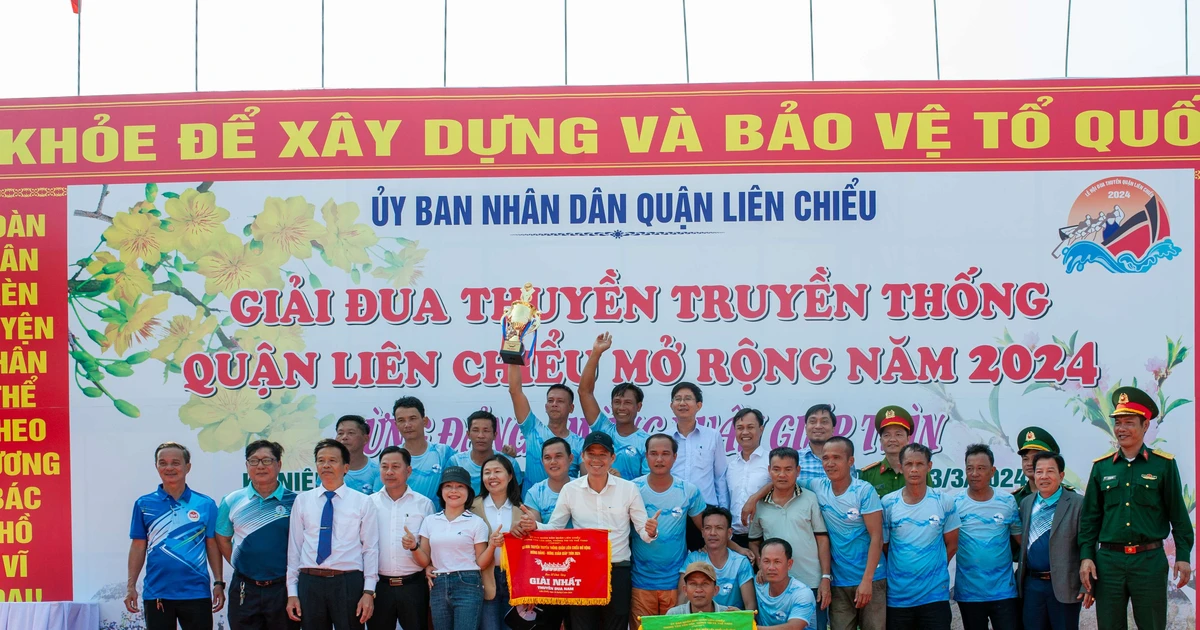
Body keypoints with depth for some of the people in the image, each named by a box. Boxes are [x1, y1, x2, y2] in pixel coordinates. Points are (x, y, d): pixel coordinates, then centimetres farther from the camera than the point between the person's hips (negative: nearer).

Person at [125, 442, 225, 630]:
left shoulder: (206, 504, 2)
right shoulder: (144, 504, 4)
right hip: (156, 593, 1)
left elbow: (213, 546, 4)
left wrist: (218, 583, -2)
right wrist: (131, 586, 0)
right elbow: (138, 547, 5)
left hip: (197, 593, -1)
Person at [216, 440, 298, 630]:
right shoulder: (232, 501, 5)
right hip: (244, 591, 2)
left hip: (283, 588, -2)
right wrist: (239, 566, 6)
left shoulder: (293, 501, -3)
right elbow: (222, 540, 14)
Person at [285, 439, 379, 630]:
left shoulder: (363, 502, 3)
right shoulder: (302, 500, 8)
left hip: (349, 583, -2)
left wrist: (369, 591, -8)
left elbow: (370, 548, 0)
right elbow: (294, 547, 8)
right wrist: (292, 592, 4)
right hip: (310, 583, 2)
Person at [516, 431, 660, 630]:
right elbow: (554, 528, 4)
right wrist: (535, 526, -16)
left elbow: (643, 530, 0)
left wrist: (650, 532, -22)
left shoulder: (629, 489, -1)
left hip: (618, 571, -1)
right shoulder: (570, 489, 1)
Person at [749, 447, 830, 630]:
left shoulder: (810, 499, 0)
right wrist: (762, 566, -3)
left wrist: (826, 578, -6)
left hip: (811, 584, -2)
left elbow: (822, 539, -1)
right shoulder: (760, 505, 6)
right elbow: (754, 543, 13)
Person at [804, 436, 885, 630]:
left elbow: (877, 538, -12)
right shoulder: (817, 487, 1)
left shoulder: (864, 491, -11)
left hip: (870, 579, -4)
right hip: (838, 582, 4)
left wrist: (866, 580, -16)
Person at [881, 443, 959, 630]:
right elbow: (882, 547, 5)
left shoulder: (944, 502, -1)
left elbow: (951, 545, 7)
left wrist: (933, 570, 4)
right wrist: (901, 571, 2)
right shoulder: (888, 503, -2)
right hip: (897, 596, 1)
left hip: (935, 595, 0)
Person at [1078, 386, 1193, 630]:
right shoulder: (1101, 466, 6)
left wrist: (1183, 555, -4)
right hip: (1108, 560, 2)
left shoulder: (1164, 464, 0)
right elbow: (1090, 517, 7)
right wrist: (1086, 556, 0)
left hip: (1150, 560, -2)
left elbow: (1178, 515, 1)